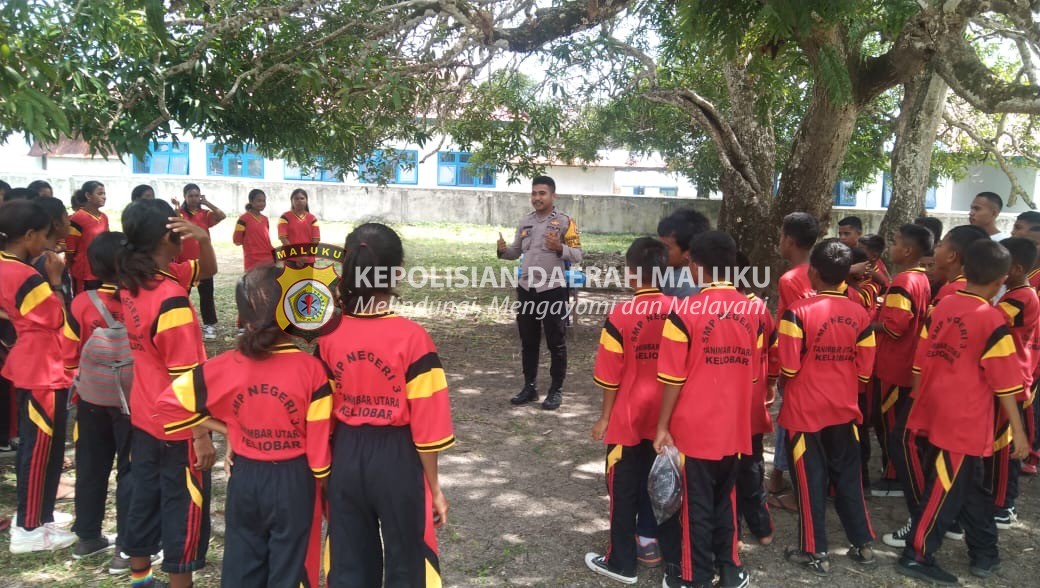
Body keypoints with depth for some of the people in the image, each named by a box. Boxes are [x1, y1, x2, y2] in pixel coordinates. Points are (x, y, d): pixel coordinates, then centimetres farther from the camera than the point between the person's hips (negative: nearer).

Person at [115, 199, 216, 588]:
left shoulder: (130, 285, 0)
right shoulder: (171, 298, -26)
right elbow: (186, 377, -23)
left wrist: (203, 240, -7)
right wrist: (201, 435, -17)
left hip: (144, 418, 9)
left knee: (144, 500, 22)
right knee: (184, 510, 8)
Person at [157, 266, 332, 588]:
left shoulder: (226, 366, -9)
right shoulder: (310, 368, -18)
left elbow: (169, 402, 0)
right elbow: (319, 441, -15)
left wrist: (226, 430, 3)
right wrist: (322, 481, 3)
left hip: (245, 477, 3)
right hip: (294, 480, -3)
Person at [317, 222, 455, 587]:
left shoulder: (329, 335, -6)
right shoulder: (411, 338, -18)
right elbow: (426, 425, -15)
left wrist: (328, 469, 15)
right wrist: (434, 487, -2)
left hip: (345, 457, 4)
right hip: (397, 459, -4)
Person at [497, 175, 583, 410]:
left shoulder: (565, 221, -6)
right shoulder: (525, 222, 10)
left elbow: (577, 255, -10)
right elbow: (516, 252, 15)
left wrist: (559, 248, -28)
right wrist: (504, 250, -6)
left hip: (552, 290, -5)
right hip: (526, 289, 5)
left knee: (556, 343, 4)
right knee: (528, 342, 13)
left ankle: (556, 390, 13)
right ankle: (529, 387, 24)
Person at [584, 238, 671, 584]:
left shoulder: (621, 315, -17)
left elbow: (611, 376, -12)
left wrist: (604, 417, 0)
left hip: (628, 419, -4)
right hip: (665, 417, 4)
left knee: (623, 490, 8)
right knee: (654, 484, 20)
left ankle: (621, 563, 18)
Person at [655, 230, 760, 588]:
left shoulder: (685, 313, -15)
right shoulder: (751, 311, 0)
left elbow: (674, 379, -14)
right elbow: (754, 373, 8)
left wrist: (662, 427, -5)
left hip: (694, 428, -5)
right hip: (735, 428, 5)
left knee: (695, 505, 8)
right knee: (725, 498, 20)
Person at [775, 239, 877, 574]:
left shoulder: (799, 311, -16)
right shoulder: (860, 314, -2)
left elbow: (788, 367, -17)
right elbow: (865, 370, 2)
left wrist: (783, 382, 5)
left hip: (805, 410, -4)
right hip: (845, 409, 4)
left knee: (810, 480, 7)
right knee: (848, 477, 17)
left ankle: (814, 552, 16)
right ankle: (863, 544, 26)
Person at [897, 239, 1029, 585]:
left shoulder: (941, 307, 4)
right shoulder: (992, 320, -14)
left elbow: (920, 363, 8)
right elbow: (1003, 384, -12)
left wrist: (919, 403, 19)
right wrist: (1018, 430, -4)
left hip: (935, 414, 7)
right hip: (965, 422, -6)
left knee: (970, 486, 19)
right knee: (945, 491, 4)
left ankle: (985, 554, 30)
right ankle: (916, 556, 12)